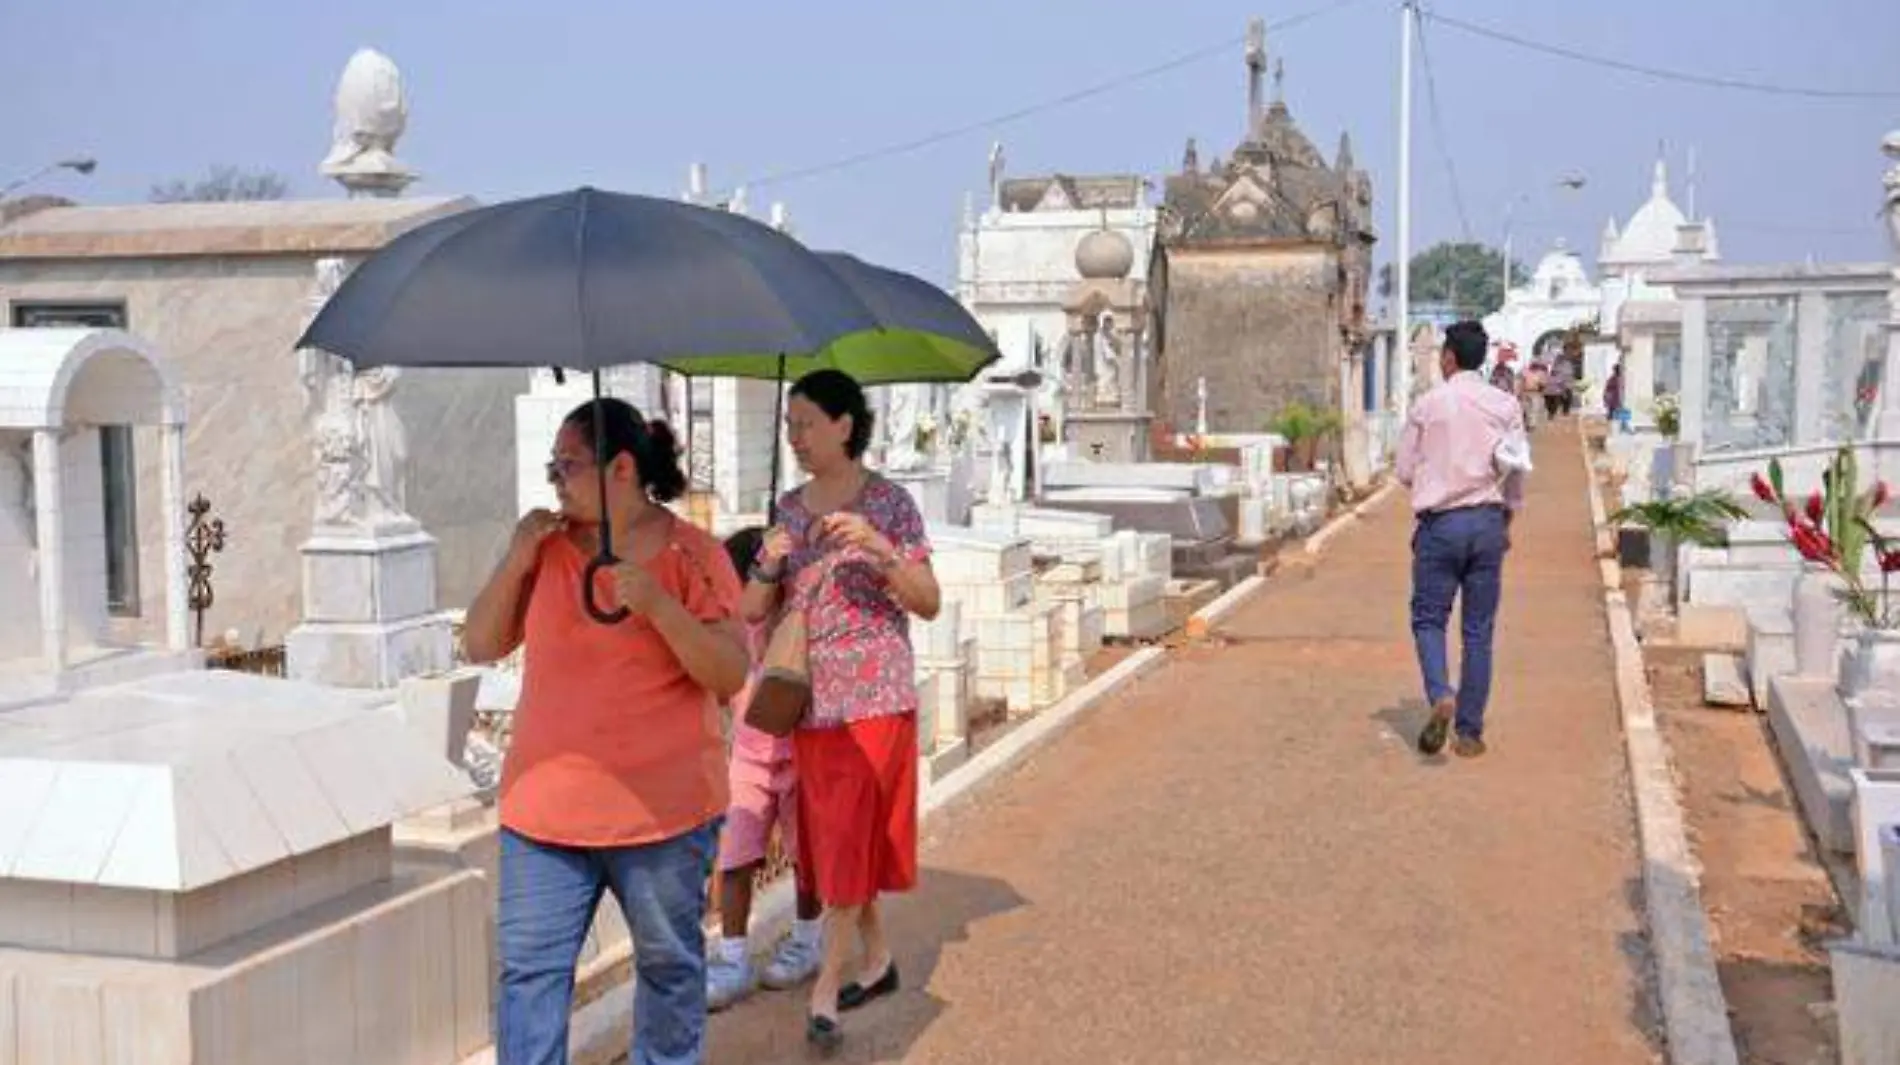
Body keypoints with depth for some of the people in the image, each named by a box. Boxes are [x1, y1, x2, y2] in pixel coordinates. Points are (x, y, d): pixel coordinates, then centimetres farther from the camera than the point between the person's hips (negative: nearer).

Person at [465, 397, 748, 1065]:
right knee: (528, 969, 3)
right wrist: (516, 561, -7)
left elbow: (731, 673, -11)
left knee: (670, 965, 12)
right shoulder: (548, 548, 5)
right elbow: (482, 646, 7)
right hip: (546, 806, 3)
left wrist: (656, 603, -24)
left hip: (663, 807, -3)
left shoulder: (692, 554, -6)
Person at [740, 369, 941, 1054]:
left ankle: (826, 987, 1)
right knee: (831, 837, 13)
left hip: (872, 696, -6)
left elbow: (929, 605, -9)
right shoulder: (790, 509, 9)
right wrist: (768, 565, -13)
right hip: (810, 699, 6)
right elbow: (753, 611, 8)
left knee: (850, 838, -4)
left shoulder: (889, 503, -6)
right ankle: (877, 959, 29)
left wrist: (880, 548, -24)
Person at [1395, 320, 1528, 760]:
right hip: (1488, 522, 2)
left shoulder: (1428, 404, -4)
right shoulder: (1506, 405, 2)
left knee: (1428, 617, 9)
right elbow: (1516, 471, 5)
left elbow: (1405, 471, 0)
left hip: (1440, 523, -2)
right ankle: (1470, 732, 9)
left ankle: (1440, 695, -17)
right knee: (1479, 630, 7)